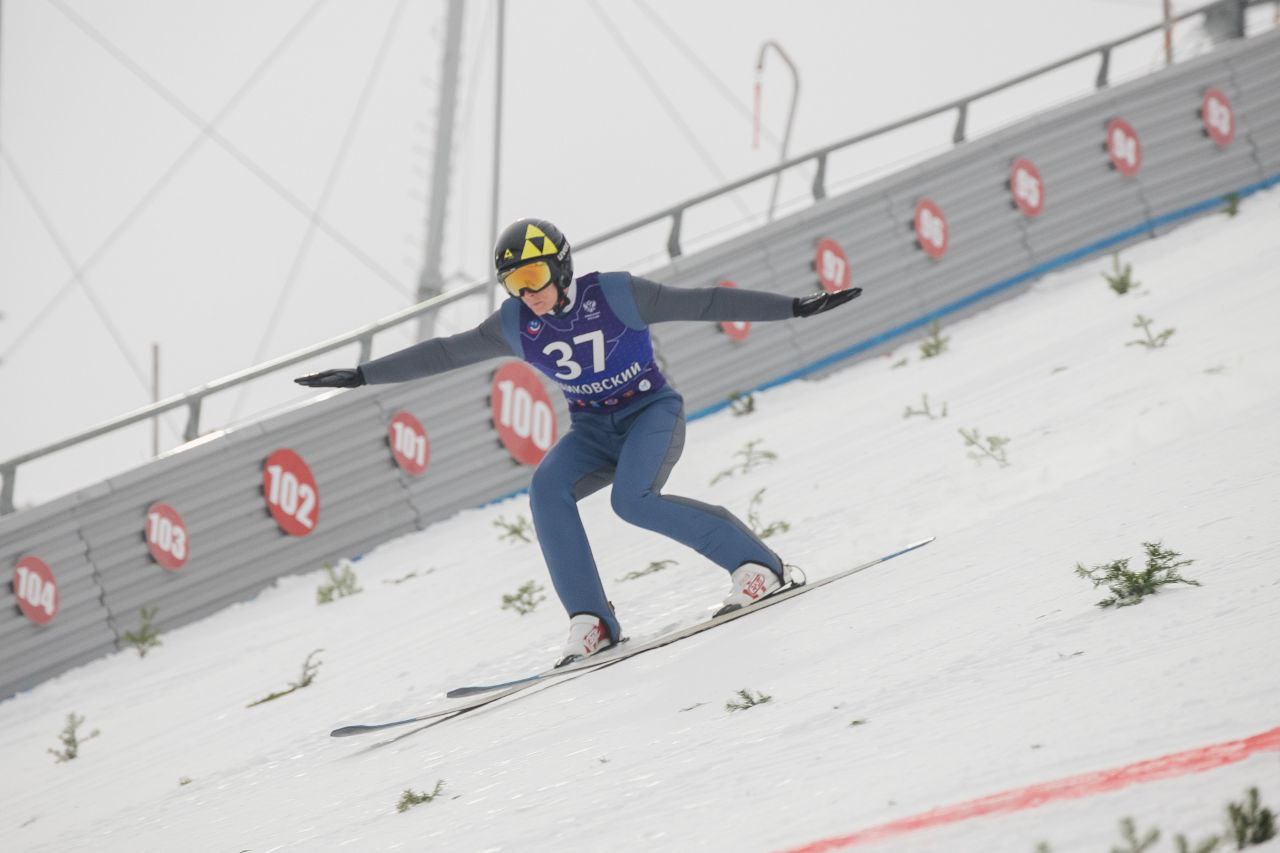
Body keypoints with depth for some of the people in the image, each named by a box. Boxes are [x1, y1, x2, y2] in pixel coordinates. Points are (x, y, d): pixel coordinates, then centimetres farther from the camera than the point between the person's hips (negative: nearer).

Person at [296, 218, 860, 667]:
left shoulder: (615, 295, -16)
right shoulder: (515, 326, -4)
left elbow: (703, 303, -15)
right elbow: (441, 354, 3)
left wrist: (796, 308, -18)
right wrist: (360, 376, 2)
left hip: (653, 413, -4)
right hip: (592, 430, 4)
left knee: (633, 501, -31)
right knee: (548, 486, -25)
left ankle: (756, 564, -18)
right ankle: (591, 621, -25)